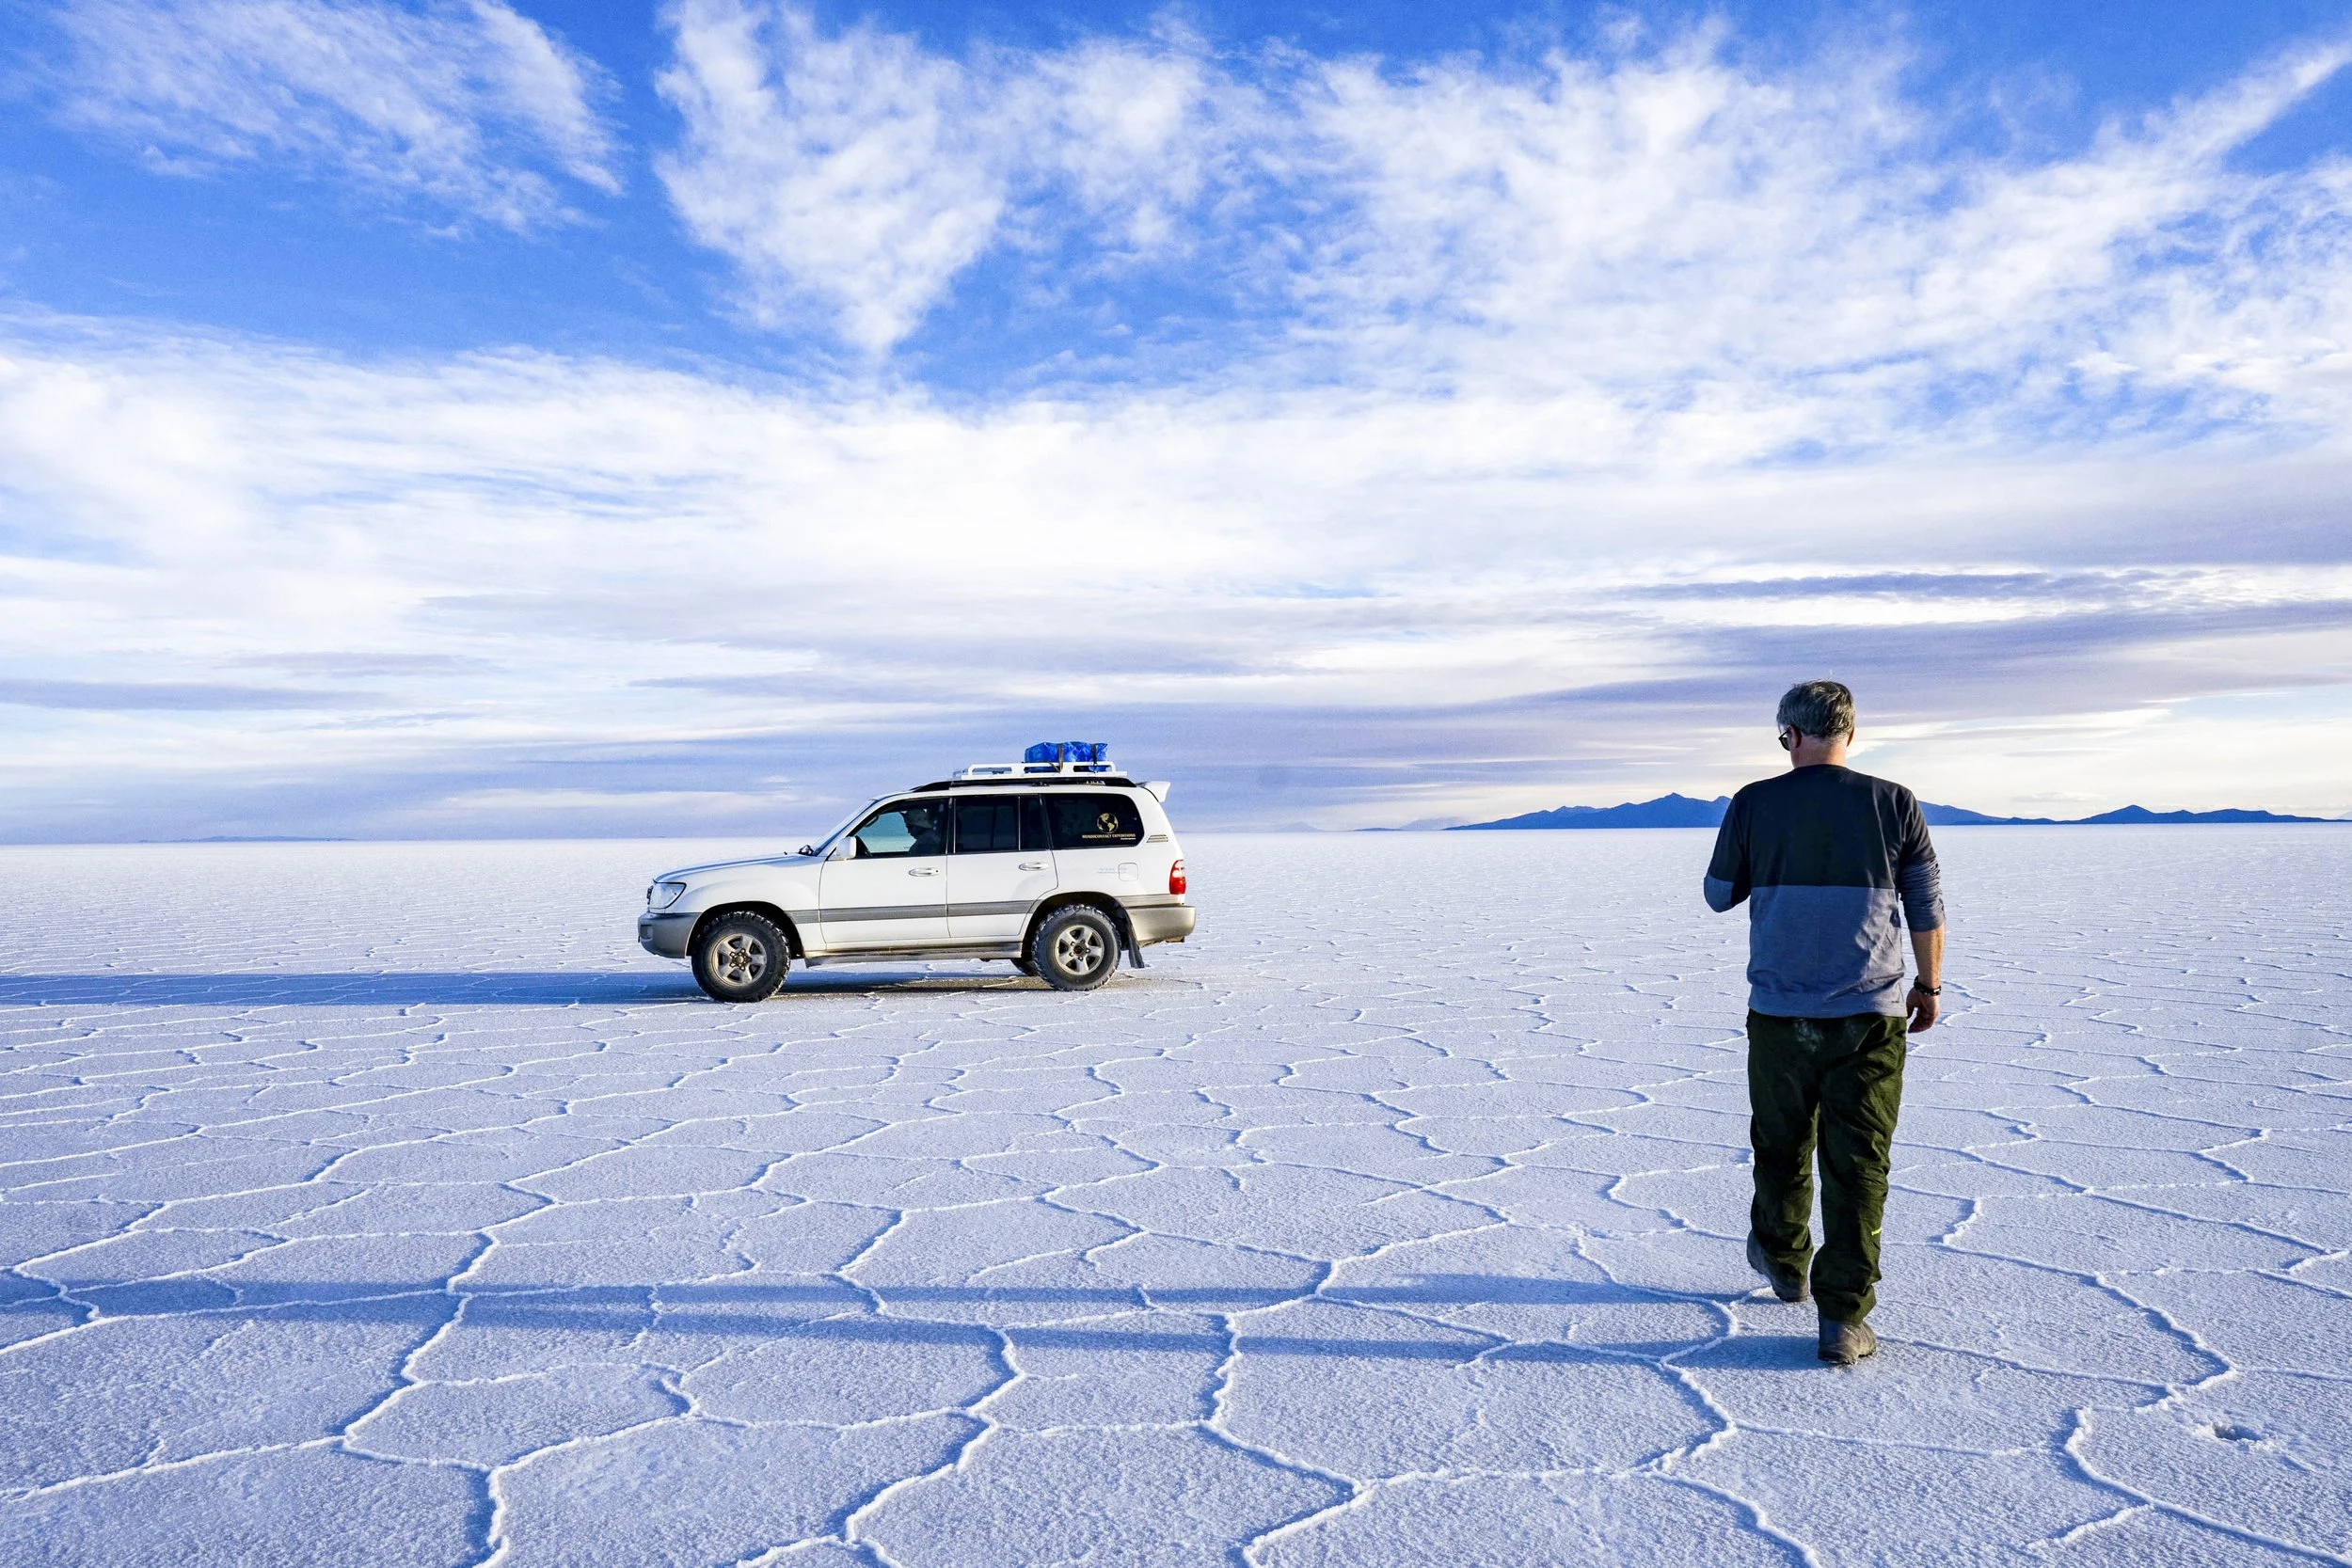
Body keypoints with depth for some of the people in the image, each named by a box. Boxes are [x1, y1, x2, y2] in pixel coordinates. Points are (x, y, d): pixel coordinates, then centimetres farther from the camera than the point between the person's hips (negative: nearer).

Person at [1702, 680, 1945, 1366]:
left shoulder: (1754, 804, -5)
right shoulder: (1895, 804, -3)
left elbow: (1719, 895, 7)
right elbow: (1927, 909, 4)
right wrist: (1928, 986, 17)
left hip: (1779, 1017, 0)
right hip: (1870, 1018, 0)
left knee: (1781, 1147, 20)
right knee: (1858, 1167, 3)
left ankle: (1784, 1261, 40)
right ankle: (1843, 1319, 3)